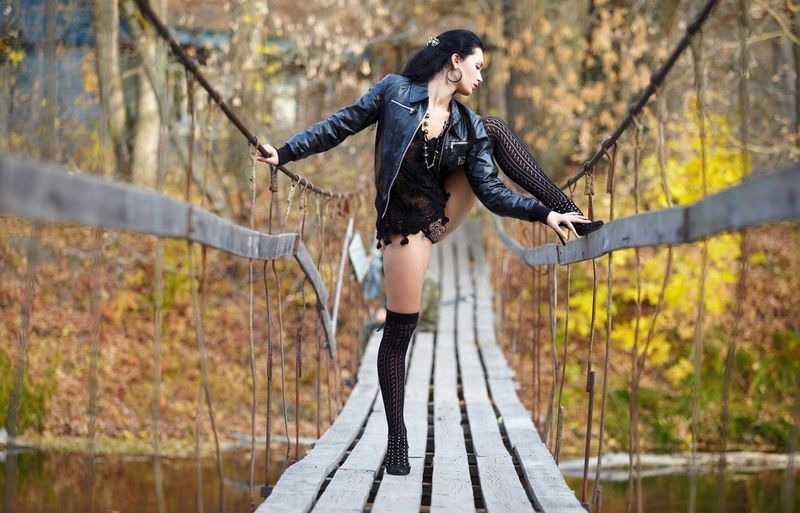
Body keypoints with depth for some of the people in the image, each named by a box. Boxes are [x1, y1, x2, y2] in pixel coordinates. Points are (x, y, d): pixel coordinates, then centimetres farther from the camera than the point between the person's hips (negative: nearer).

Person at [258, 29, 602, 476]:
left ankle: (566, 211, -9)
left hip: (445, 211, 4)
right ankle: (397, 440, 8)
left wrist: (545, 213, -14)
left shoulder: (469, 127, -1)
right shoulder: (394, 92, -9)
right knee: (400, 330, -5)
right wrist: (285, 153, -9)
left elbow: (491, 191, -3)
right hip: (406, 225, -4)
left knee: (495, 128, -7)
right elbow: (341, 126, -4)